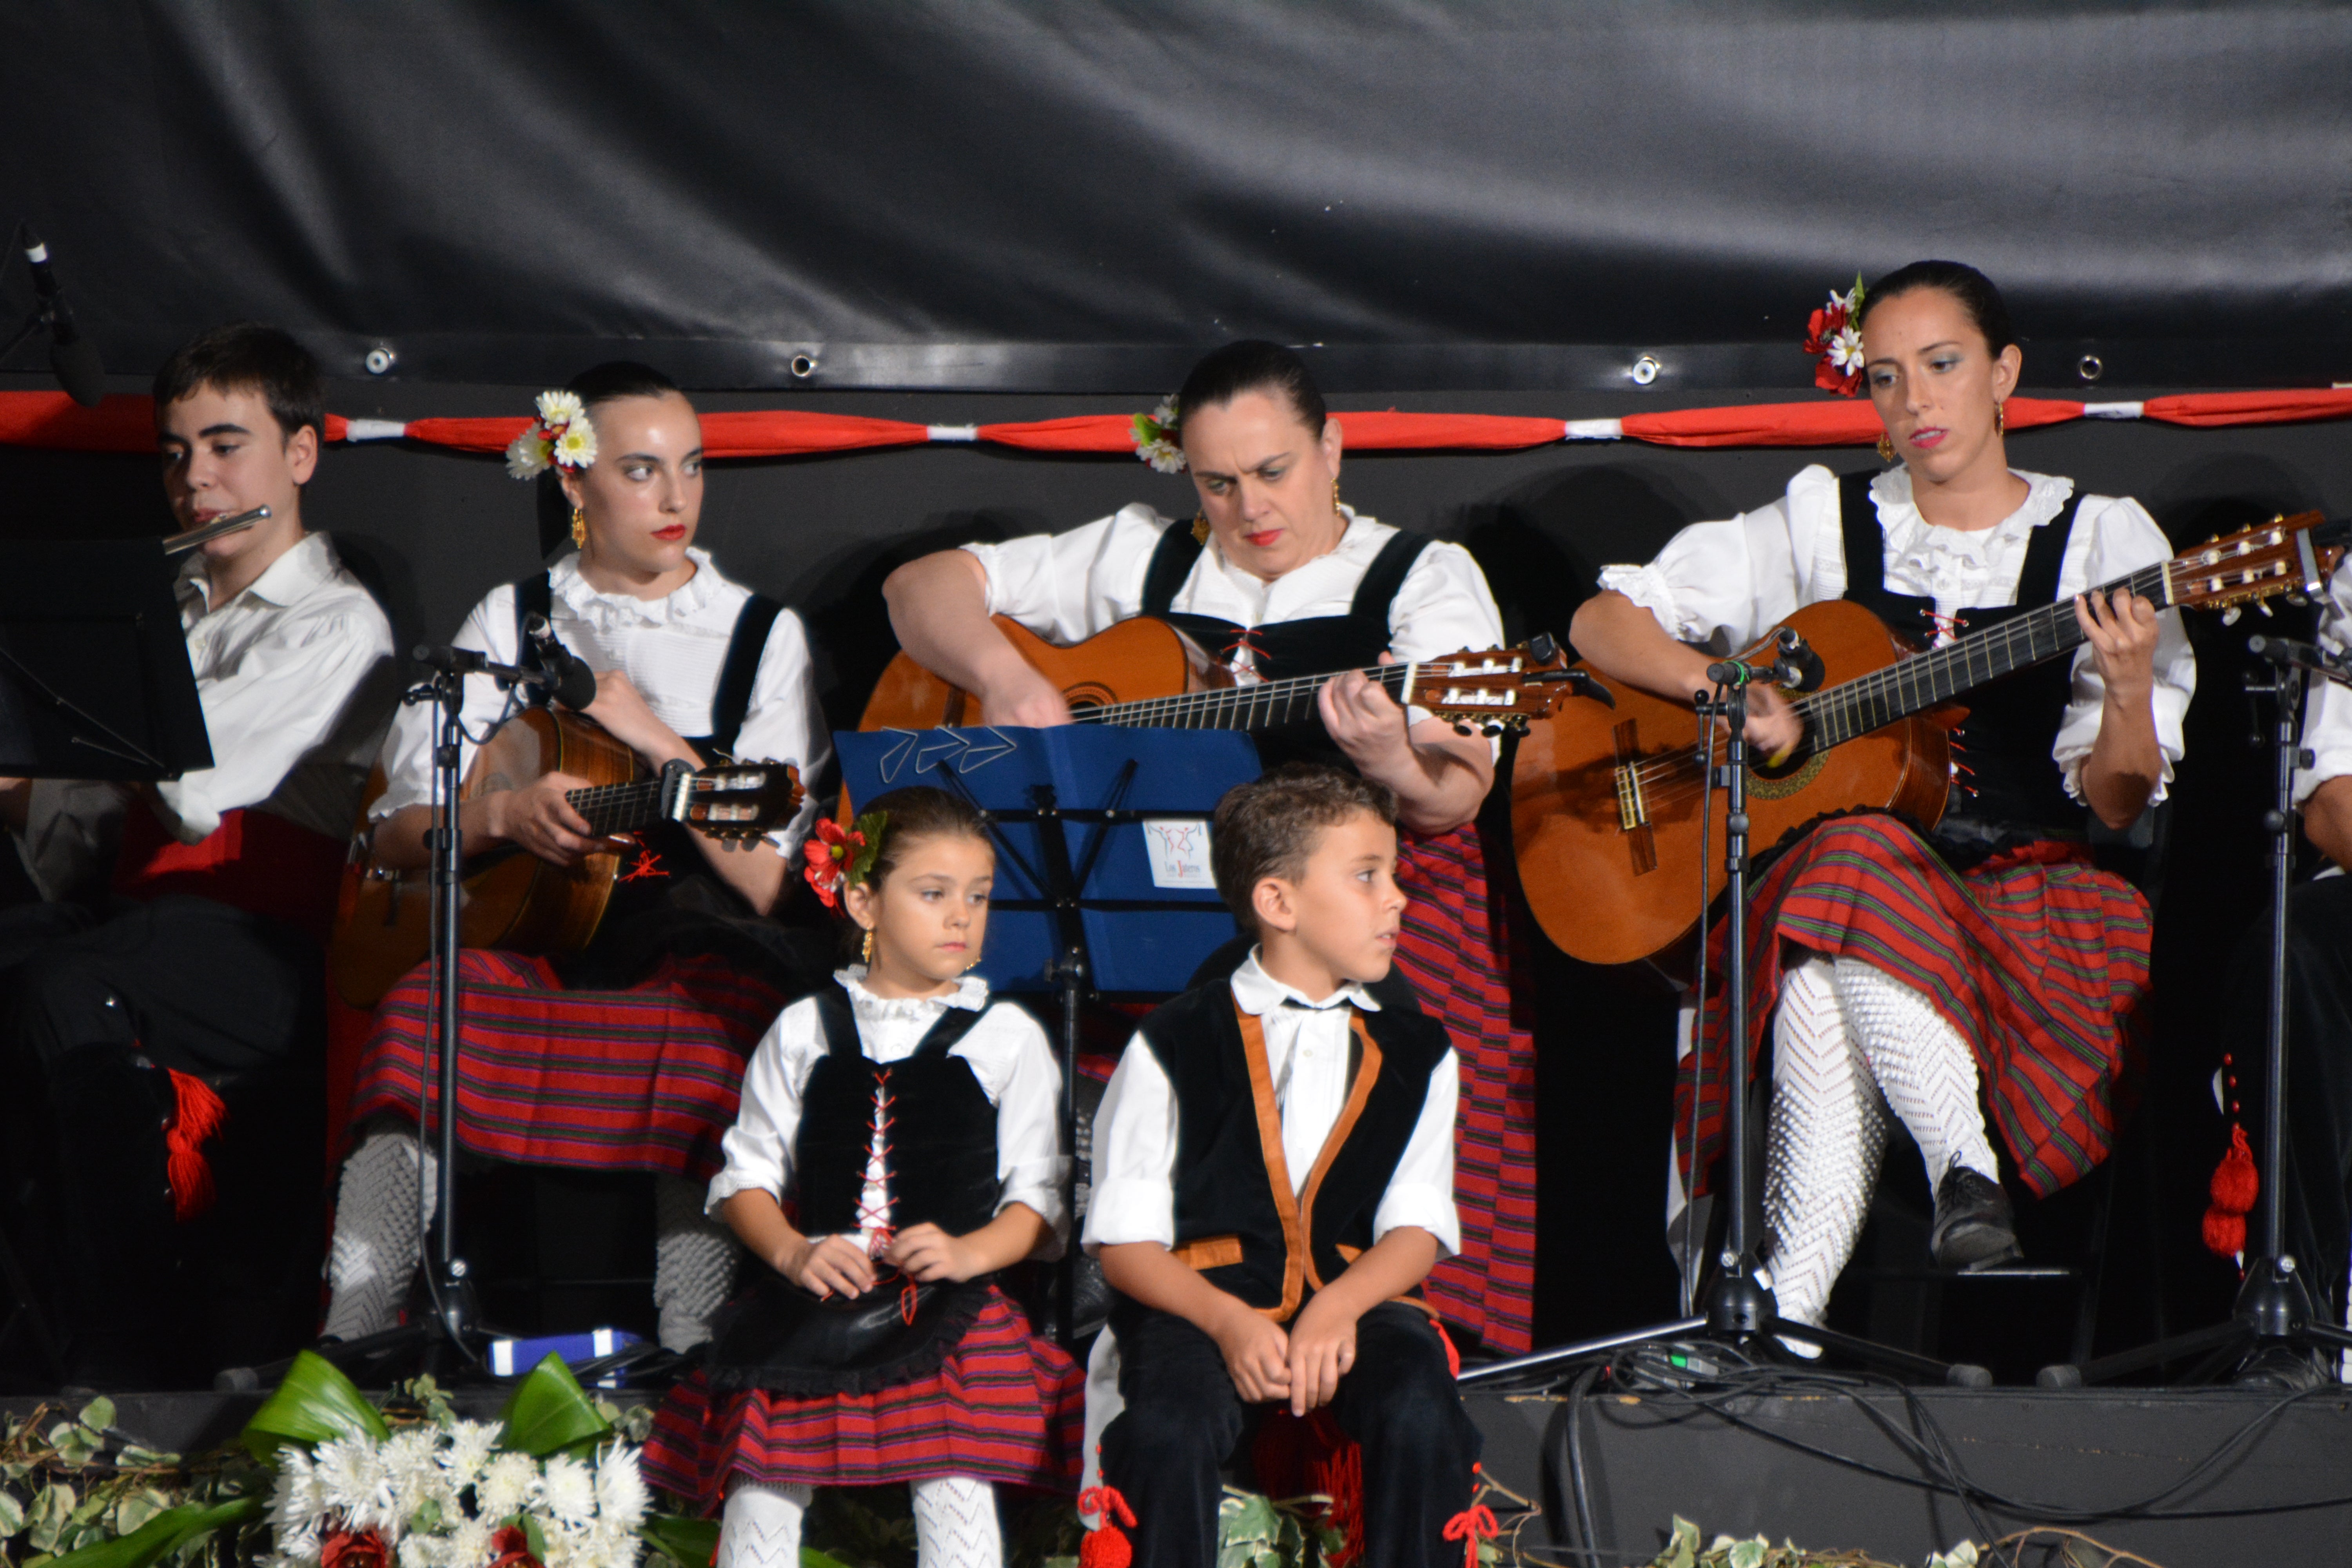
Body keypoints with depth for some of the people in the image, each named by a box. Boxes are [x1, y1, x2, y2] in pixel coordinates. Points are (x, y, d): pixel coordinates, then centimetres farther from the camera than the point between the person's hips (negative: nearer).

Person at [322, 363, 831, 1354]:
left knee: (711, 1033, -37)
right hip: (522, 931, 1)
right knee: (423, 1015, -33)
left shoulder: (760, 635, 11)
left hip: (688, 946, -1)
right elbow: (395, 833, 10)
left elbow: (767, 885, 0)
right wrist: (504, 813, -9)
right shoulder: (513, 620, 16)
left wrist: (660, 743, -8)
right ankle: (348, 1354, -36)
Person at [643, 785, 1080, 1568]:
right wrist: (793, 1252, -8)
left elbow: (1037, 1191, 4)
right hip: (808, 1307, 2)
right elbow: (748, 1175, 11)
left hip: (950, 1313, -2)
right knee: (762, 1490, -7)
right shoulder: (805, 1030, 11)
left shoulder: (1007, 1037, 6)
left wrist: (971, 1252, -14)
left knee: (954, 1493, -17)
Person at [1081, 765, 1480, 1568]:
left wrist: (1338, 1310, -15)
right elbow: (1124, 1241, 0)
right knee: (1166, 1427, -34)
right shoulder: (1173, 1046, 4)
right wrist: (1226, 1322, -18)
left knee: (1421, 1417, -31)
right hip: (1201, 1294, -2)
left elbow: (1417, 1228, 6)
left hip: (1357, 1297, 2)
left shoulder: (1416, 1053, 14)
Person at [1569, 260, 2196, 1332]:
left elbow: (2115, 806, 2)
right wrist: (1727, 689, -6)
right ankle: (1968, 1167, -38)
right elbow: (1604, 622, 13)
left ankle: (1789, 1303, -41)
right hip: (1830, 870, 2)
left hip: (2030, 895, -2)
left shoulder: (2104, 541, 9)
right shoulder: (1825, 524, 14)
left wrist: (2130, 694, -20)